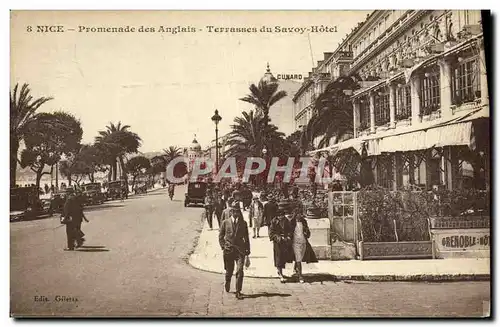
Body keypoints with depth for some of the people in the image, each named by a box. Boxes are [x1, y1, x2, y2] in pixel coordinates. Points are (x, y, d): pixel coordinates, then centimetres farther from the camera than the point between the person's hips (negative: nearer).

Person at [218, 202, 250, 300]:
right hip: (228, 250, 0)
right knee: (229, 271, 12)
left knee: (239, 271, -11)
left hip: (240, 250, 0)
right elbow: (221, 236, 9)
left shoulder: (243, 223, 6)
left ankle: (238, 292, -5)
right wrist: (223, 246, -1)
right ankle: (227, 283, 43)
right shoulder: (225, 222, 3)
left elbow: (246, 237, 12)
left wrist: (247, 250, 9)